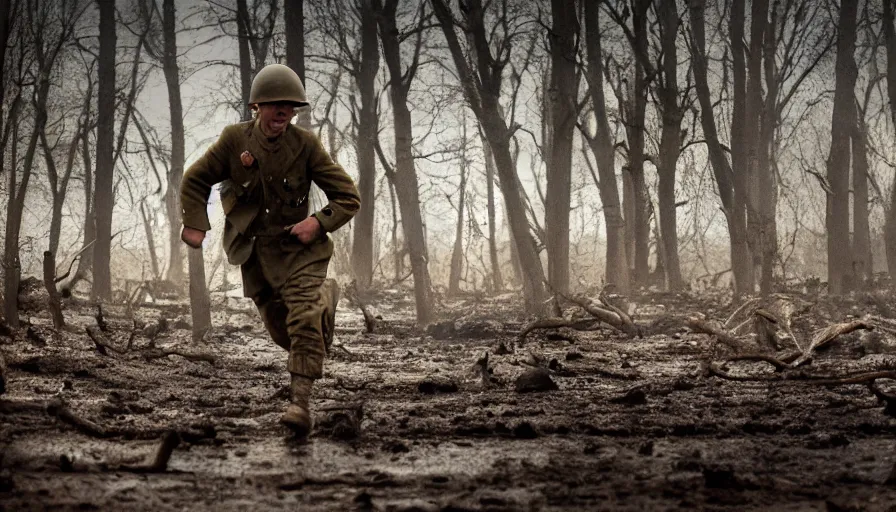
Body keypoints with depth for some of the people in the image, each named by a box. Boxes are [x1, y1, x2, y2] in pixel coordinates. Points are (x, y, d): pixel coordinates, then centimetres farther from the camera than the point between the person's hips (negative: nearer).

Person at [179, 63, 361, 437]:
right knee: (282, 330, 13)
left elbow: (349, 197, -6)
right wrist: (195, 225, -7)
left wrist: (319, 223, -22)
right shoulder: (234, 140, -8)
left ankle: (300, 402, -18)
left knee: (304, 321, -20)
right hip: (255, 251, 3)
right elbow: (195, 180, 5)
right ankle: (326, 296, 46)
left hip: (297, 246, -2)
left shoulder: (306, 145, -11)